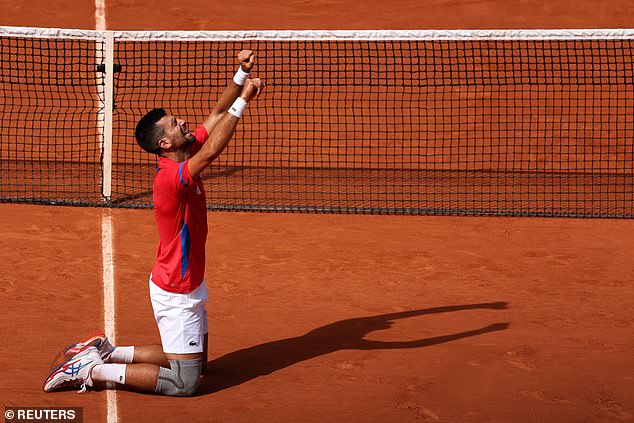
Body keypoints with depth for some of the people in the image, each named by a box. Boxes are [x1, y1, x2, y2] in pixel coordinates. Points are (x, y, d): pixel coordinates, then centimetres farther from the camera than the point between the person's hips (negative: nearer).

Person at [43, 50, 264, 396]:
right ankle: (92, 371, -1)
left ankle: (105, 352, 21)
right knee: (184, 383, -5)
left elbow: (217, 115, 5)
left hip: (186, 286, 10)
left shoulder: (184, 156, 0)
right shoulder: (171, 177, -27)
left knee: (196, 362, 21)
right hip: (176, 294, -10)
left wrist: (242, 75, -8)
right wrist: (243, 101, -37)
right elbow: (212, 150, -41)